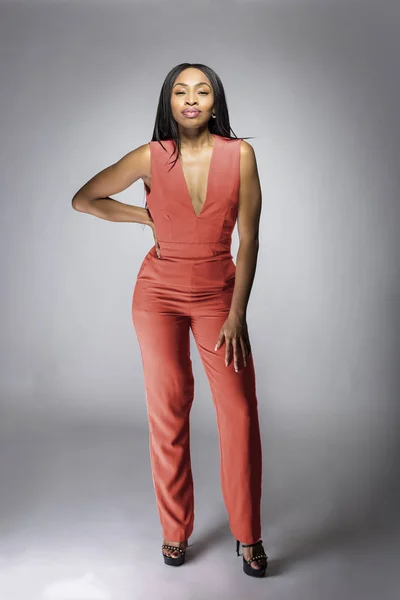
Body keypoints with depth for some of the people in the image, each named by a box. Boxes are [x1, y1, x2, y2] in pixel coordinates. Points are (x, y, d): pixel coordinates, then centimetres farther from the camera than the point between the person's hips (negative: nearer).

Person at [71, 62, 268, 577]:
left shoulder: (240, 155, -8)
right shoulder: (151, 158, -7)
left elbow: (248, 240, -6)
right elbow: (83, 199, 5)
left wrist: (237, 315, -9)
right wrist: (149, 217, 2)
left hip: (219, 294, 0)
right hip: (159, 294, 0)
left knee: (240, 413, -4)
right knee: (168, 412, 3)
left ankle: (248, 535, 16)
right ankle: (175, 531, 22)